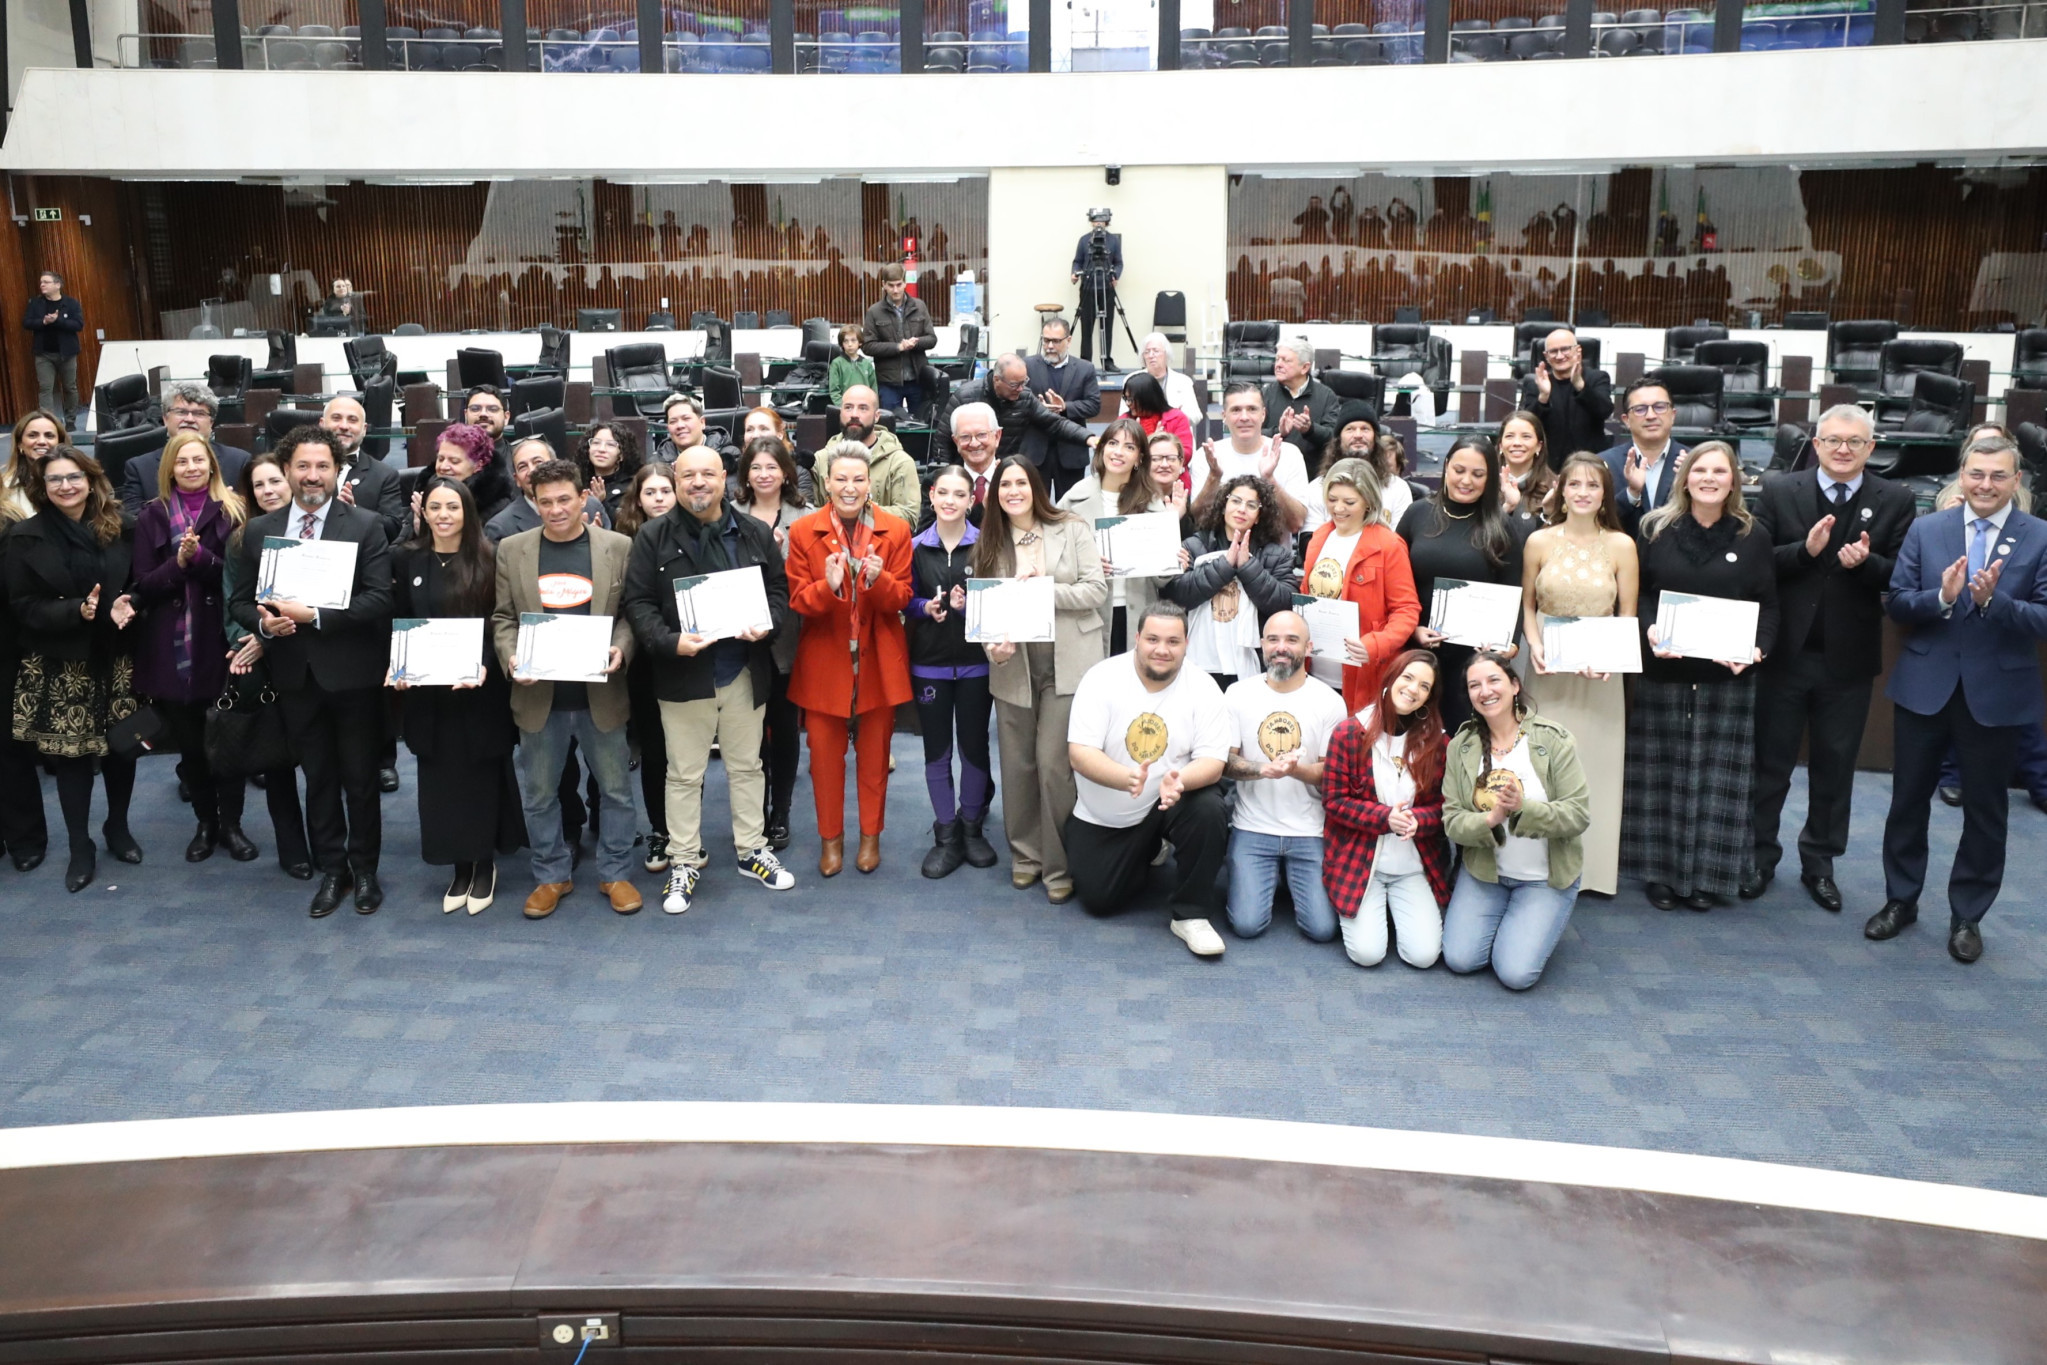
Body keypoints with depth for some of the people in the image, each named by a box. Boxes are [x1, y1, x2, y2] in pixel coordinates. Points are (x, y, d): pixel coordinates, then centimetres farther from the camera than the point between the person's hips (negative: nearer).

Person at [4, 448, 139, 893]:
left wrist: (126, 605, -17)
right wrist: (77, 611, -23)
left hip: (116, 659, 2)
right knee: (70, 752, 4)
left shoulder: (119, 528, 1)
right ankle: (80, 847, 18)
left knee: (122, 746, 9)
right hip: (59, 665, -2)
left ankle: (117, 827, 32)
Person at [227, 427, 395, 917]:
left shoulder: (366, 526, -6)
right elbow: (240, 600, 9)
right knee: (318, 778, 13)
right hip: (296, 674, 3)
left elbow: (378, 600, -13)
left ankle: (365, 870, 24)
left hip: (352, 673, -3)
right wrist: (264, 621, -13)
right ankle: (331, 871, 26)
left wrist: (312, 615, -21)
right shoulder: (259, 530, 6)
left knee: (360, 779, 8)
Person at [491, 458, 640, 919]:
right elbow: (502, 617, 6)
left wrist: (620, 648, -16)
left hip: (600, 694, -1)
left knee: (615, 789, 9)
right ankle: (551, 876, 28)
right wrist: (511, 657, -12)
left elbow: (631, 612, 2)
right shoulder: (512, 549, 4)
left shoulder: (618, 547, 0)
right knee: (539, 794, 11)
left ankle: (615, 874, 25)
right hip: (539, 695, 1)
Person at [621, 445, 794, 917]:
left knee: (747, 766, 15)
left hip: (744, 673, 2)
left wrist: (767, 625, -12)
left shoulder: (755, 533, 3)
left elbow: (779, 589, 8)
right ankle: (685, 862, 19)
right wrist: (670, 641, -21)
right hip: (683, 674, -2)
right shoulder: (653, 538, -4)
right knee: (684, 773, 7)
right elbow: (639, 602, -6)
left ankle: (752, 851, 29)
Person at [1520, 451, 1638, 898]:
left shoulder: (1621, 546, -2)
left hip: (1599, 671, 0)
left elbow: (1628, 615, 1)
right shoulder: (1539, 542, -1)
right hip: (1548, 669, 0)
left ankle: (1595, 863, 18)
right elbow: (1526, 604, 7)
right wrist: (1534, 645, -10)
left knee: (1596, 761, 4)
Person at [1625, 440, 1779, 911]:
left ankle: (1705, 874, 14)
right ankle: (1661, 871, 14)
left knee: (1717, 775, 3)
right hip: (1663, 672, 0)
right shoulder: (1657, 530, 4)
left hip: (1728, 676, 0)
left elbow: (1768, 606, 5)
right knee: (1662, 771, 5)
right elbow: (1637, 592, 4)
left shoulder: (1754, 538, 5)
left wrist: (1757, 648, -13)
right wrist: (1650, 630, -16)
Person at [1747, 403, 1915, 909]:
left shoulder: (1896, 501, -1)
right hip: (1784, 653, 0)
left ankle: (1819, 863, 26)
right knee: (1770, 760, 11)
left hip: (1848, 658, 1)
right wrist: (1805, 550, -23)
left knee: (1835, 767, 12)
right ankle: (1760, 855, 25)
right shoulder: (1779, 491, -2)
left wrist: (1866, 562, -24)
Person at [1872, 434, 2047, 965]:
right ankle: (1901, 900, 29)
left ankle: (1967, 916, 23)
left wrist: (1993, 601, -27)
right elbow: (1896, 602, -3)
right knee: (1909, 798, 12)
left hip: (1996, 694, -2)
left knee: (1985, 809, 9)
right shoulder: (1925, 530, 1)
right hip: (1924, 687, 2)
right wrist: (1942, 598, -21)